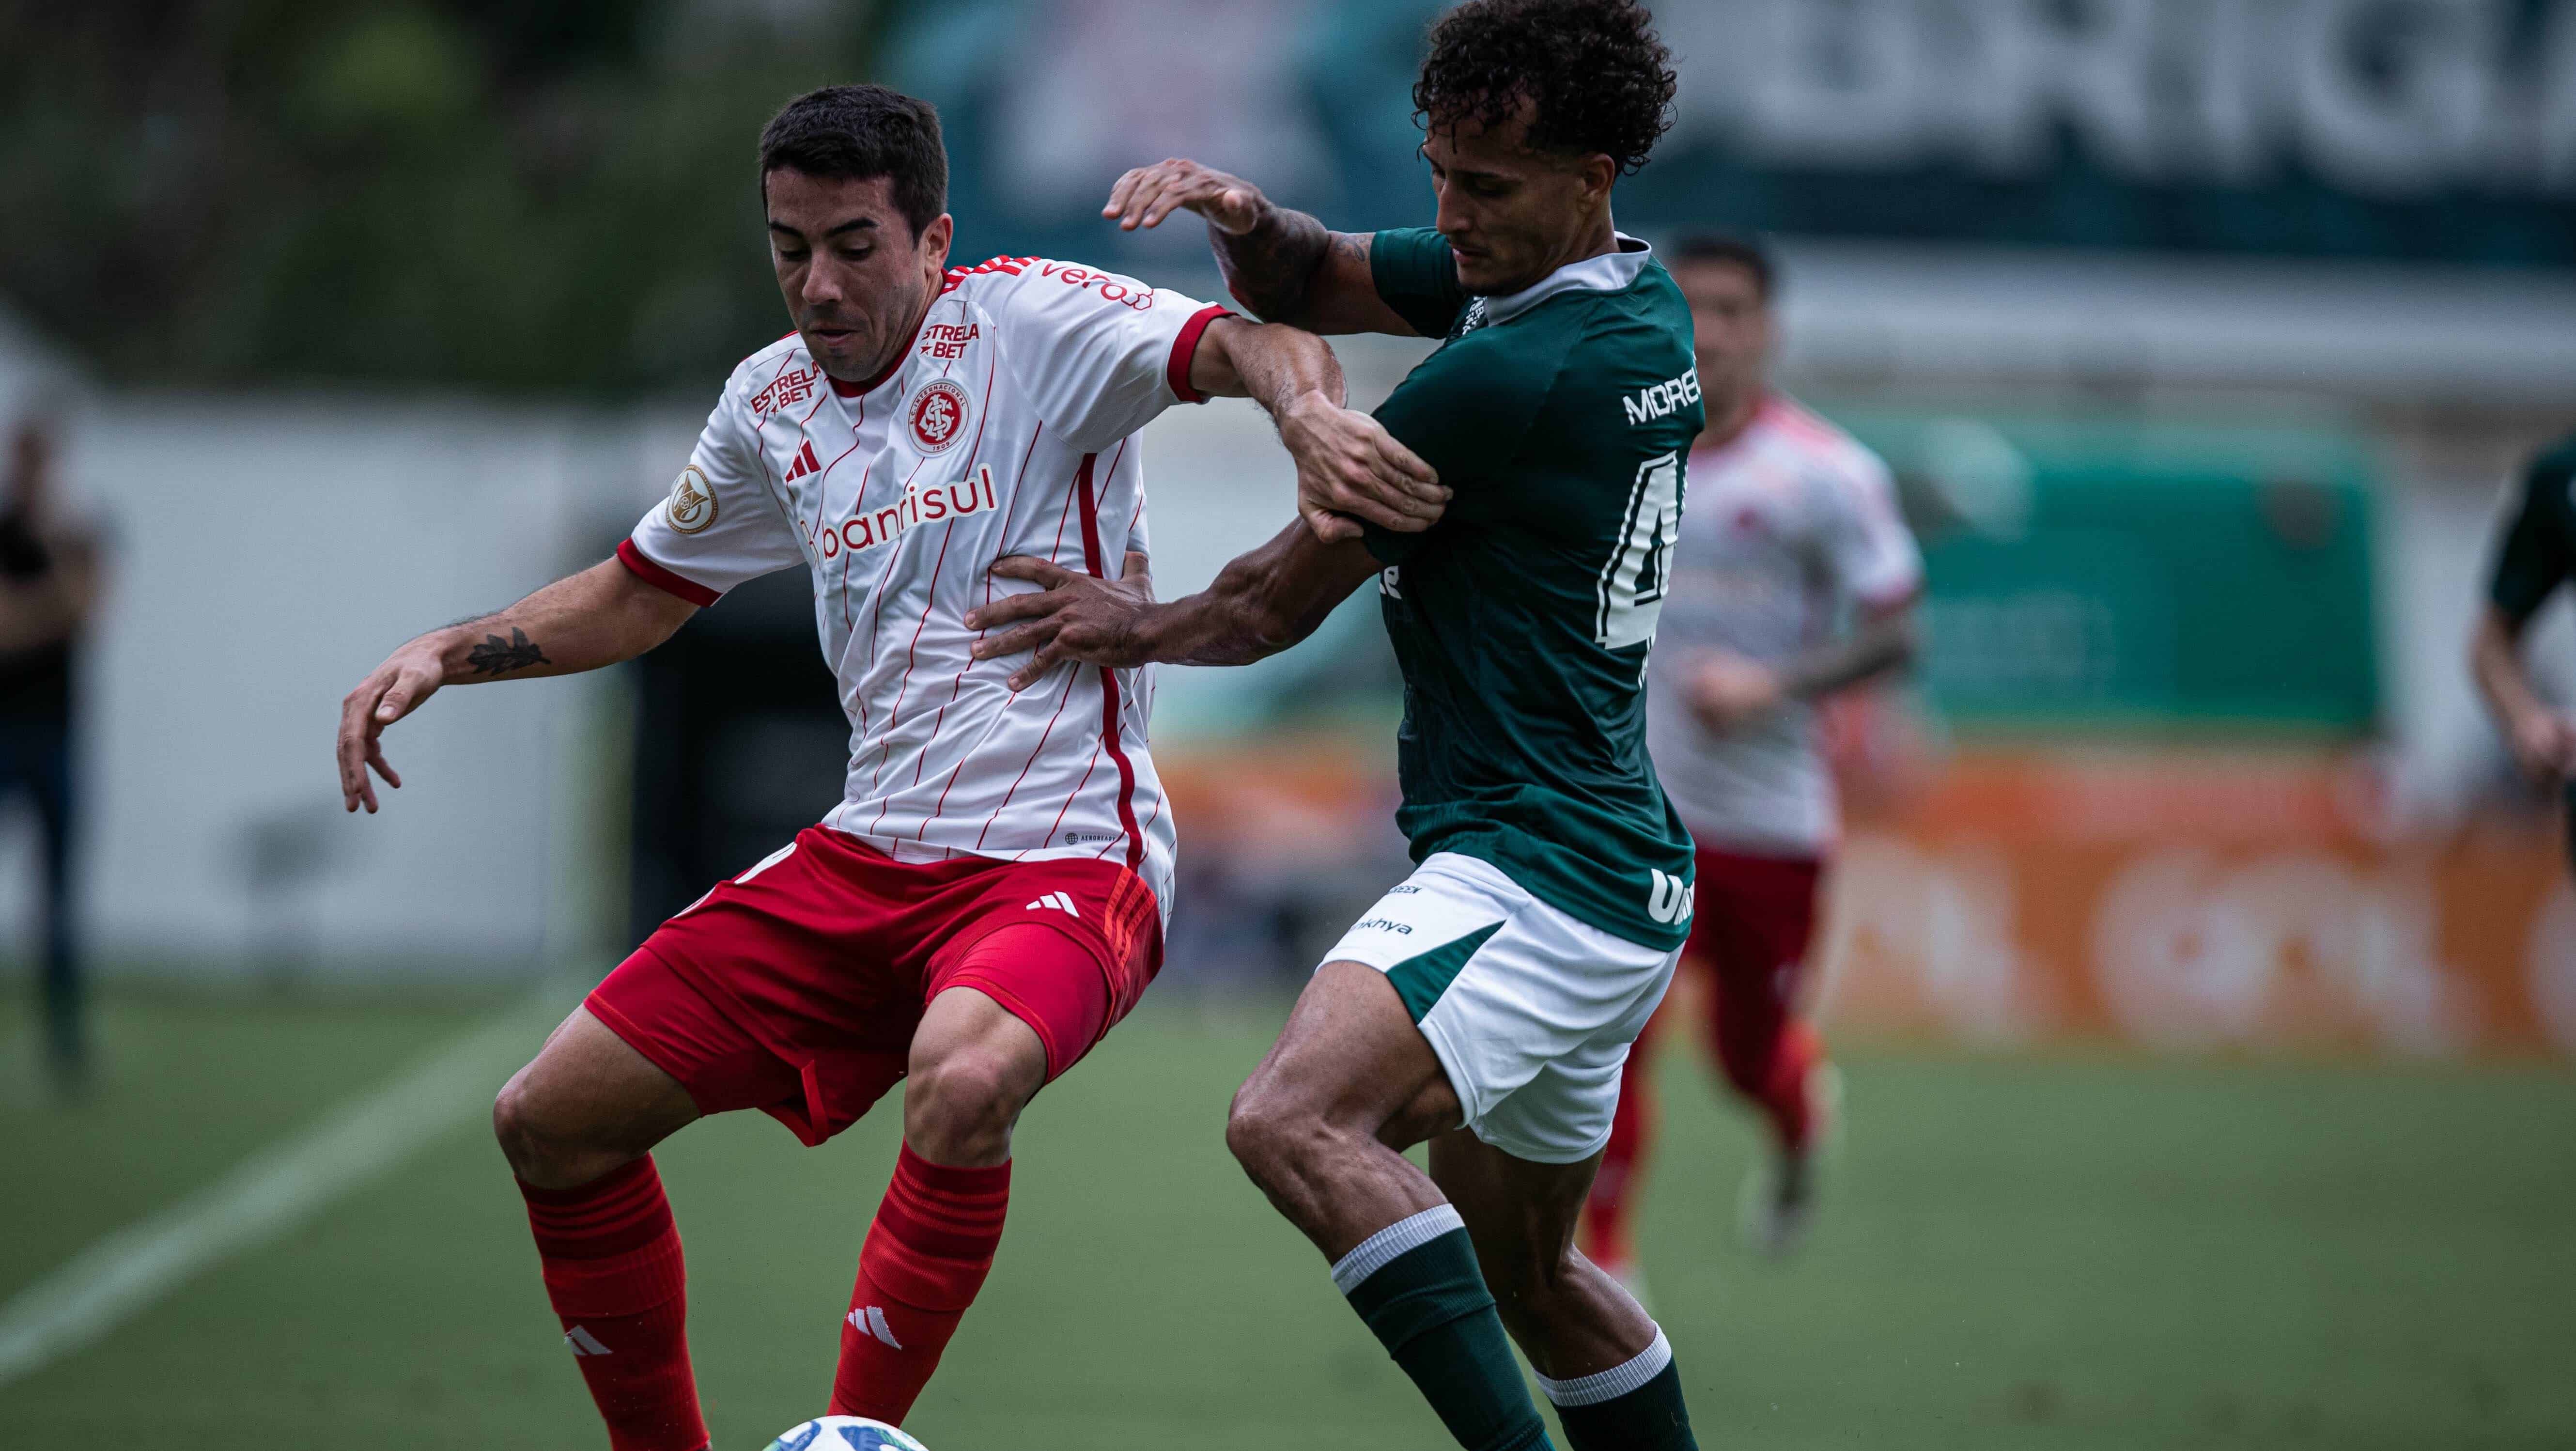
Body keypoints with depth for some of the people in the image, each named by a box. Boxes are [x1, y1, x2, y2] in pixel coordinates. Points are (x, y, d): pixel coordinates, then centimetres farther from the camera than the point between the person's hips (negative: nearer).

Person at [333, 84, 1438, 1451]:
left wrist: (1305, 406, -44)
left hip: (1064, 853, -7)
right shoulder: (773, 403, 12)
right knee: (550, 1120, 2)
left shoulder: (1030, 319, -7)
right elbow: (638, 596, 26)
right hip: (867, 859, 7)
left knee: (961, 1081, -39)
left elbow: (1250, 346, -21)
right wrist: (442, 655, 13)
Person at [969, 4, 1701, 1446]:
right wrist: (1244, 216, -5)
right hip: (1613, 880, 11)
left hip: (1533, 874, -11)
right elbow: (1312, 287, 18)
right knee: (1522, 1270, 24)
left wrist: (1139, 625, 14)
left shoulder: (1506, 380, -19)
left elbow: (1282, 604, -7)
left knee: (1298, 1122, -31)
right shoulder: (1642, 300, 8)